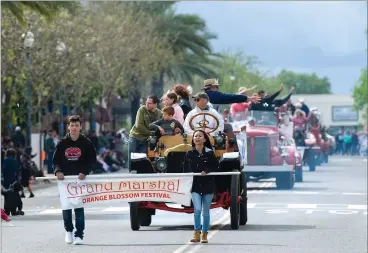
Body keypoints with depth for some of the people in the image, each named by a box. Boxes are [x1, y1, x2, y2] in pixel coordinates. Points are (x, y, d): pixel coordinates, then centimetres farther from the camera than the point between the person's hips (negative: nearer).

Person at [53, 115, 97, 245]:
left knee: (79, 207, -4)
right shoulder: (62, 143, 7)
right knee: (66, 206, 4)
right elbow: (56, 160, 8)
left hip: (80, 180, -2)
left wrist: (84, 172, -15)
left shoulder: (86, 143, 2)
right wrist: (58, 171, -12)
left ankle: (79, 235, -1)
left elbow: (92, 160, 0)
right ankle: (68, 230, 24)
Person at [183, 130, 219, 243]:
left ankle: (204, 234, 18)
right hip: (195, 186, 0)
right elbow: (185, 169, 6)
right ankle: (196, 233, -5)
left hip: (208, 185, 0)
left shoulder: (210, 153, -1)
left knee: (206, 212, 7)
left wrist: (207, 171, -17)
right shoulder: (189, 154, 3)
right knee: (197, 209, -15)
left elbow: (216, 166, -1)